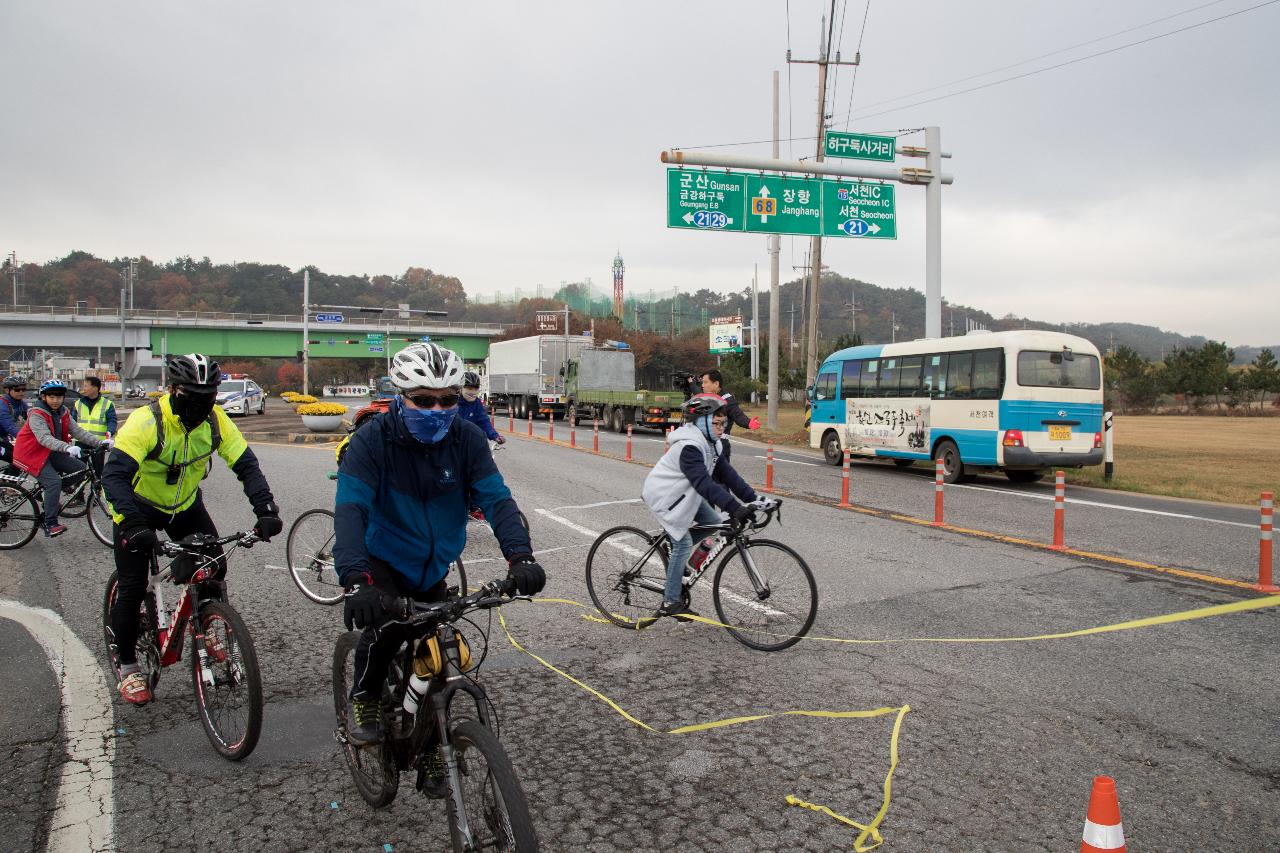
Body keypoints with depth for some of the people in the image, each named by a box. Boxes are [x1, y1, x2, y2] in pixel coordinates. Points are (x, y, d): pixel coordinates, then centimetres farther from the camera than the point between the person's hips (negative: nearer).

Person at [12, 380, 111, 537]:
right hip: (32, 454, -8)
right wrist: (66, 448, -50)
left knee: (79, 468, -8)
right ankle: (50, 525, -20)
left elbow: (77, 431, -2)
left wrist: (99, 442, -16)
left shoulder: (63, 413, 5)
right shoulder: (36, 414, -19)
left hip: (51, 453, 8)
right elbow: (44, 438, -34)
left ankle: (50, 493, 8)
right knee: (54, 481, -24)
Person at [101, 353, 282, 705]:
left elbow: (246, 465, -16)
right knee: (133, 588, -4)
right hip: (140, 508, -3)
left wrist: (266, 510, -31)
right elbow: (114, 474, -38)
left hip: (185, 505, 4)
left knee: (214, 570, -9)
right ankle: (128, 668, 16)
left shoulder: (215, 421, -17)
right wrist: (132, 524, -52)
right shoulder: (147, 421, -30)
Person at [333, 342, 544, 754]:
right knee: (388, 624, -30)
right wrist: (355, 579, -49)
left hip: (433, 570, 3)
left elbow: (496, 498, -22)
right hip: (383, 563, -3)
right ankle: (363, 698, 1)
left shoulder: (467, 439, -15)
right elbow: (350, 509, -33)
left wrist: (520, 556, -39)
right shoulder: (372, 440, -22)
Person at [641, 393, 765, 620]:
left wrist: (753, 499, -11)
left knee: (714, 523, 1)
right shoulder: (689, 446, -29)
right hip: (663, 496, -9)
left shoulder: (712, 444, 2)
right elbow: (704, 483, -39)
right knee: (683, 544, -11)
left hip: (685, 494, 9)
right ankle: (670, 603, 0)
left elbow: (727, 475, -1)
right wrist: (735, 508, -46)